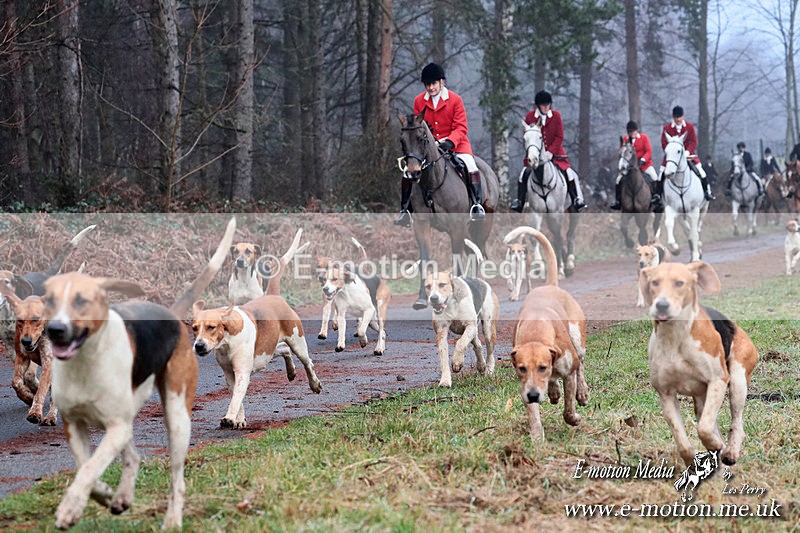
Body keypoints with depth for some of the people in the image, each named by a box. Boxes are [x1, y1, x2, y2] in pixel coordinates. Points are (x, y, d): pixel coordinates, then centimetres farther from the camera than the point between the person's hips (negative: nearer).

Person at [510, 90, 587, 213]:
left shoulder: (556, 115, -2)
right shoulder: (530, 116, -1)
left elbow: (559, 137, -5)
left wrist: (551, 152, -18)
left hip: (555, 153, 0)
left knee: (569, 174, -13)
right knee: (524, 174, -14)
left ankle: (577, 199, -2)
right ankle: (519, 201, -3)